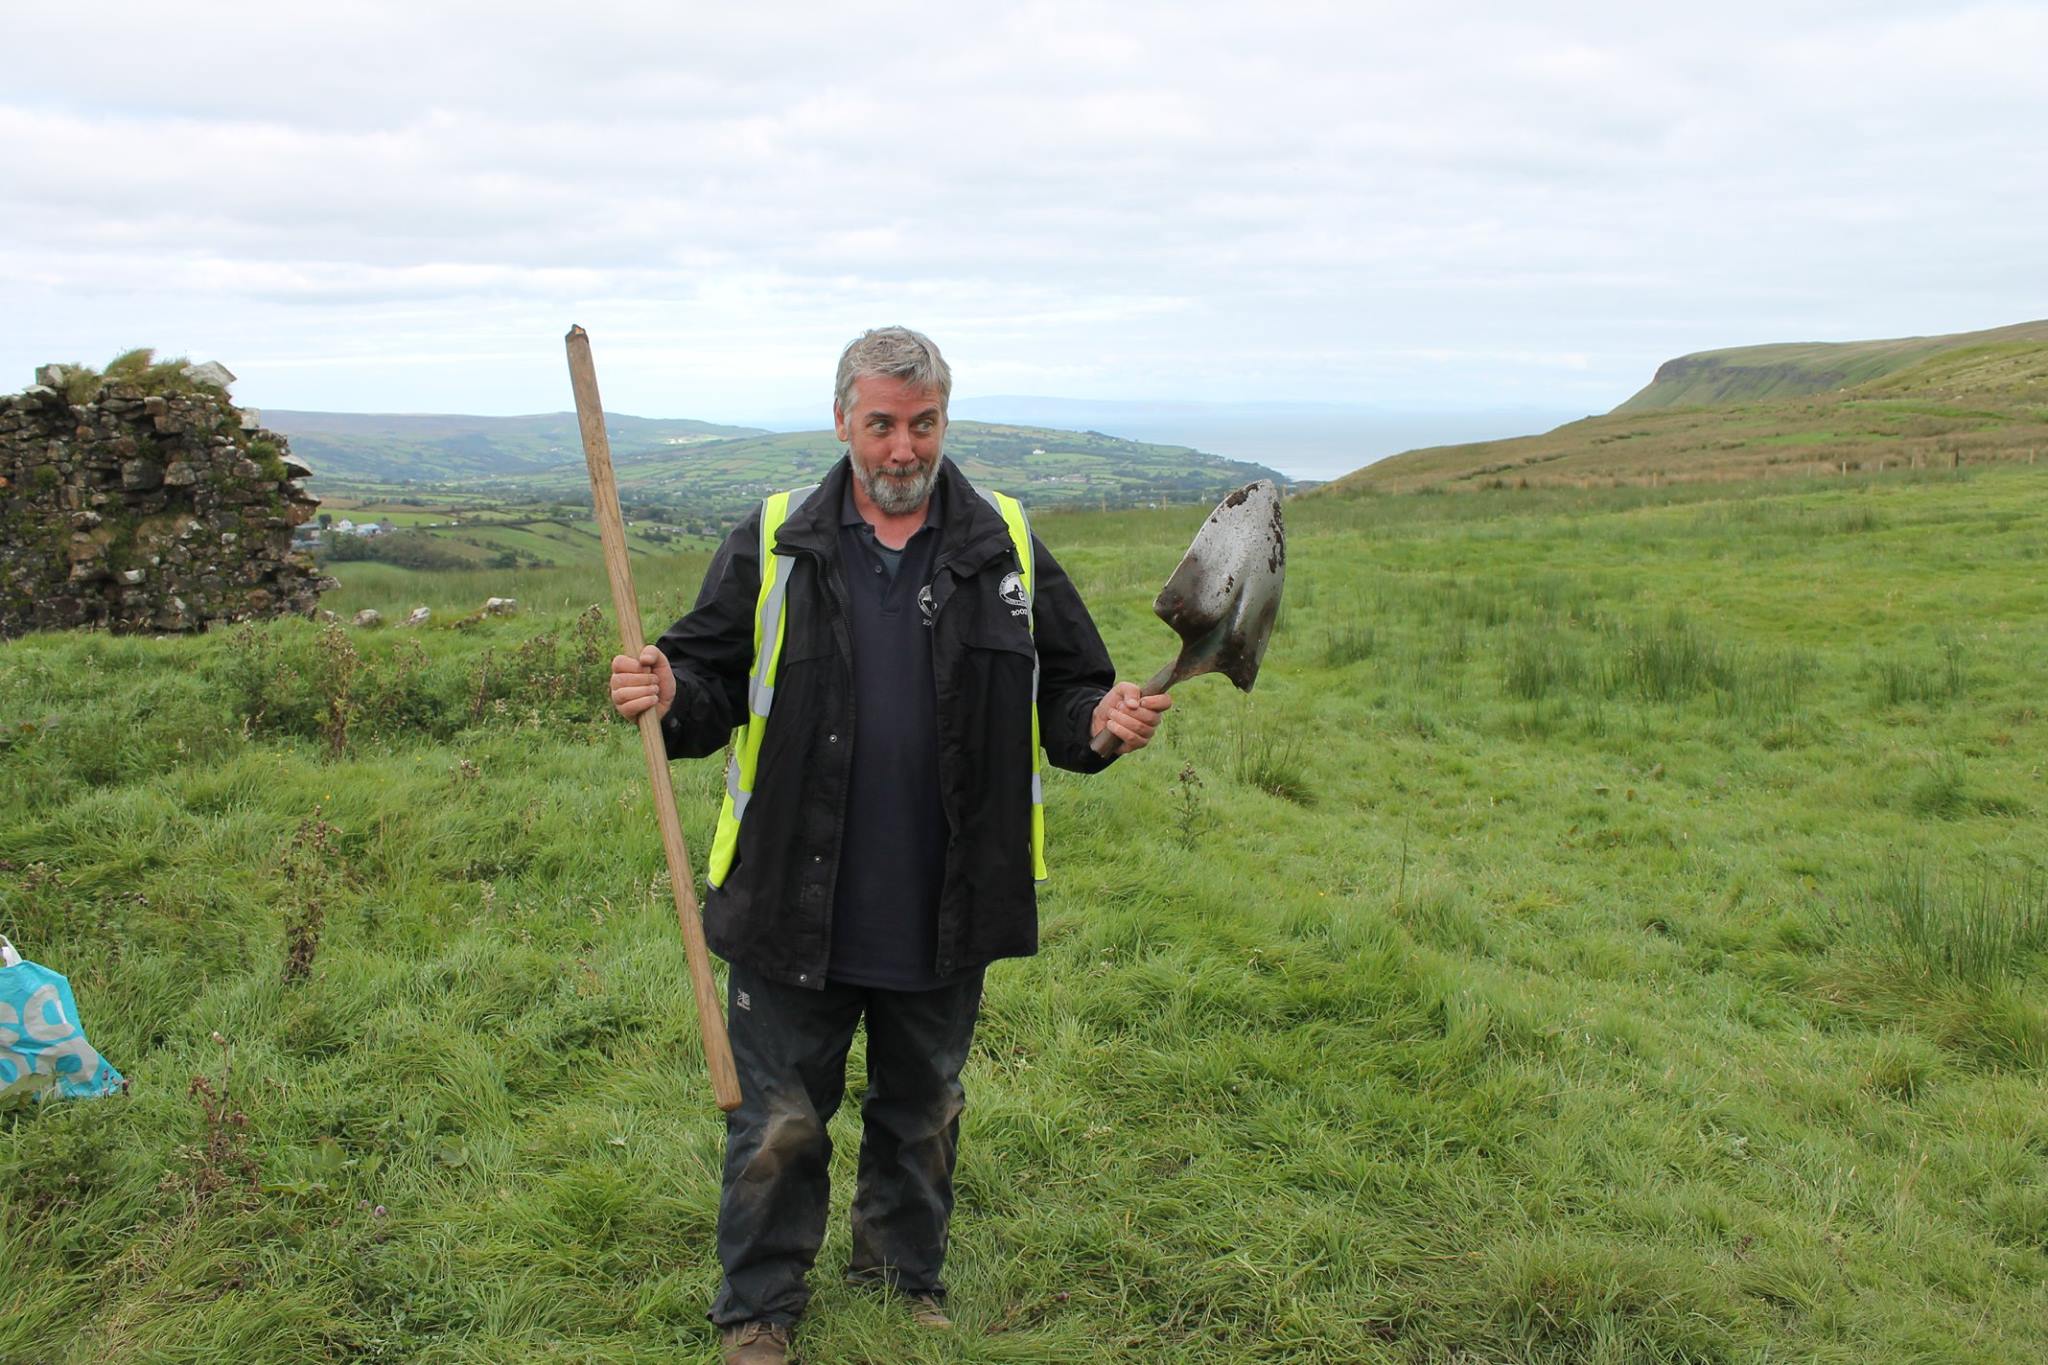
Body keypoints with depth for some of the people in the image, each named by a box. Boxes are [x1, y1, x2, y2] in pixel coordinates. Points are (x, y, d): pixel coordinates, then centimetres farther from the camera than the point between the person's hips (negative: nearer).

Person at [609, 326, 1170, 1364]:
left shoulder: (1005, 547, 1)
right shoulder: (774, 543, -1)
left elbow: (1064, 691, 6)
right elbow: (714, 677, 2)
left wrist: (1102, 722, -16)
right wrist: (669, 696, -20)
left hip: (944, 915, 2)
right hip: (795, 909, -1)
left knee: (922, 1111, 20)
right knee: (778, 1121, 10)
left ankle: (904, 1274, 44)